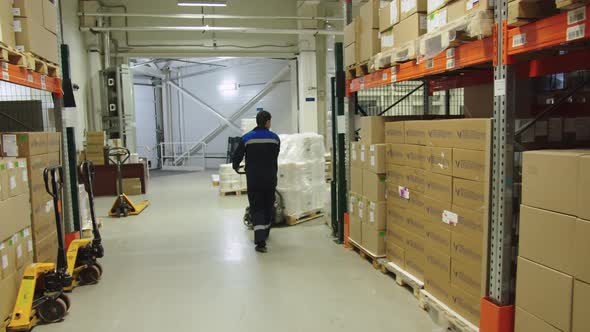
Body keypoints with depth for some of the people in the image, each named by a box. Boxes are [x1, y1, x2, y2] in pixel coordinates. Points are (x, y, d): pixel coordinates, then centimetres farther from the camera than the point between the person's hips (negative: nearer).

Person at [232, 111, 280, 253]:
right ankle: (265, 234, 36)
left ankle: (260, 240, -13)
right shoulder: (275, 138, 0)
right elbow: (275, 158, 8)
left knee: (256, 208, 1)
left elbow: (237, 157, -2)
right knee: (268, 206, 19)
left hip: (253, 179, -2)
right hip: (270, 178, 2)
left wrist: (235, 166, 20)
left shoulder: (247, 138, -6)